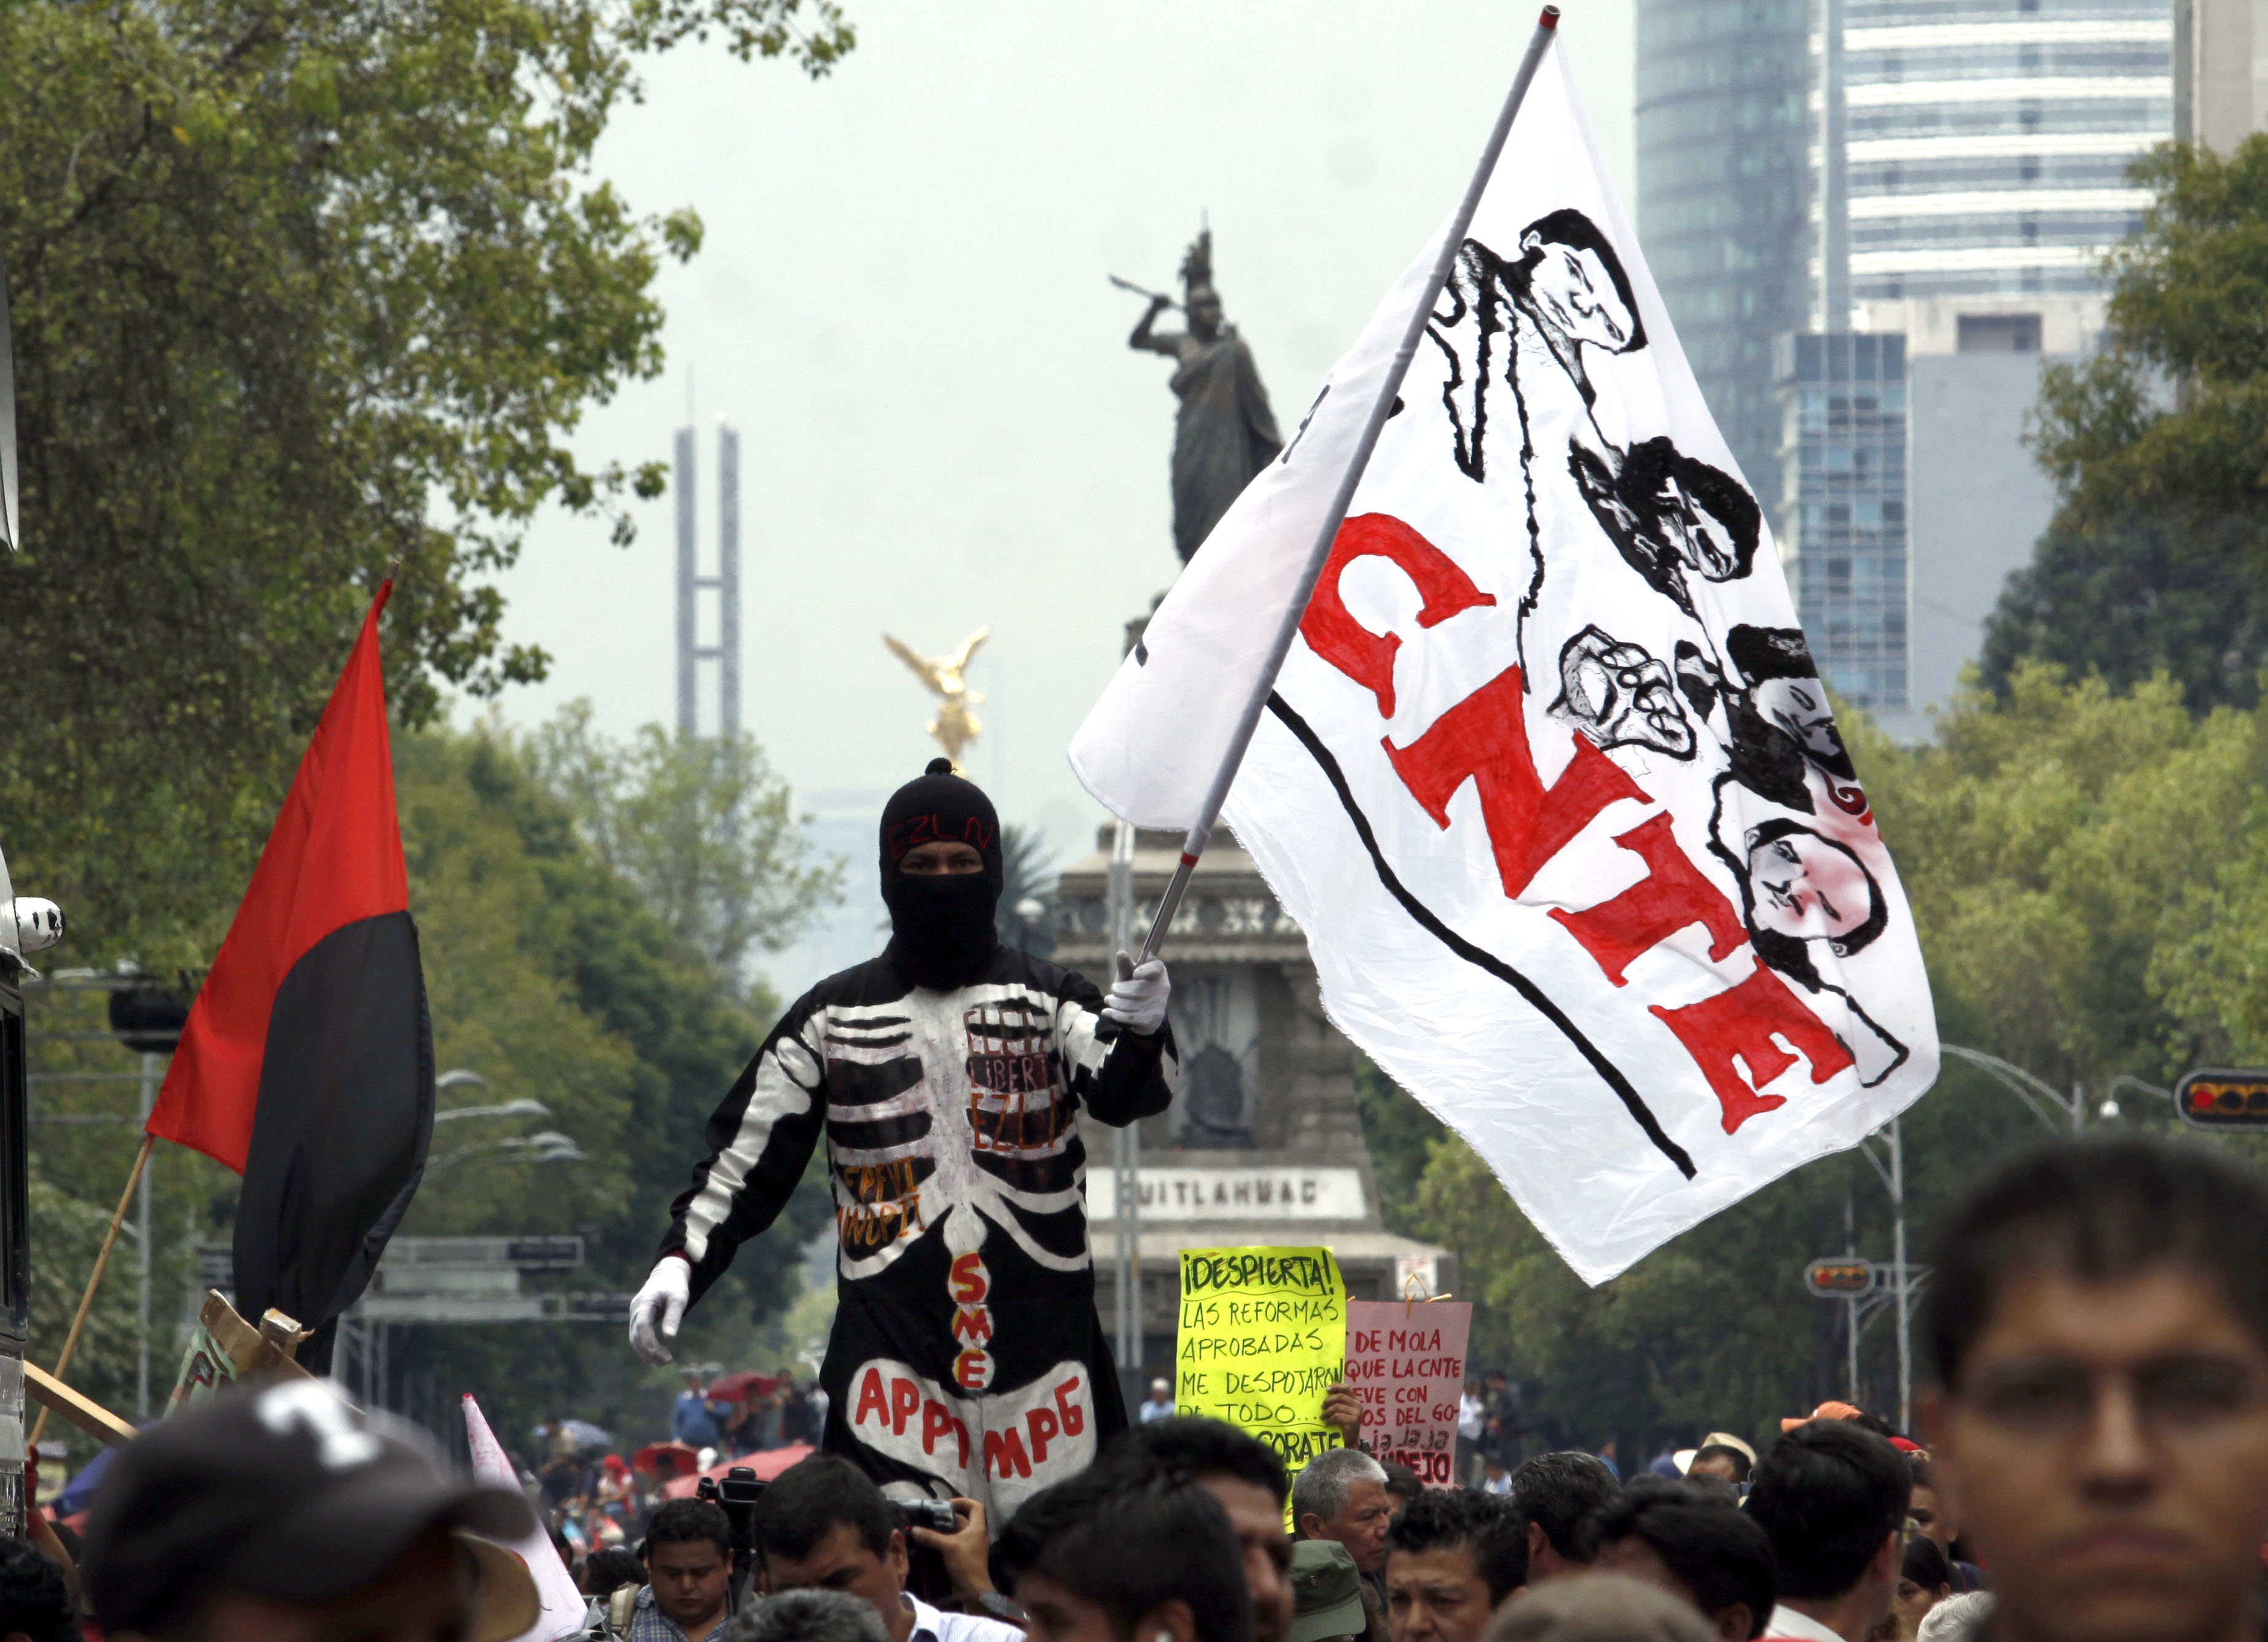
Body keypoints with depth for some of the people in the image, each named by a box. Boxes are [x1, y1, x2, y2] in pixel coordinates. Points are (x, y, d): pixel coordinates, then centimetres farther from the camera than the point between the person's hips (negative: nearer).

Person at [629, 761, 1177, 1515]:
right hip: (890, 1333, 0)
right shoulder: (835, 1014, 13)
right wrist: (682, 1258, 0)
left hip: (1041, 1331, 0)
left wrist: (1141, 1034, -31)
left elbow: (1123, 1092, -8)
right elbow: (746, 1154, 13)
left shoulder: (1047, 999, 10)